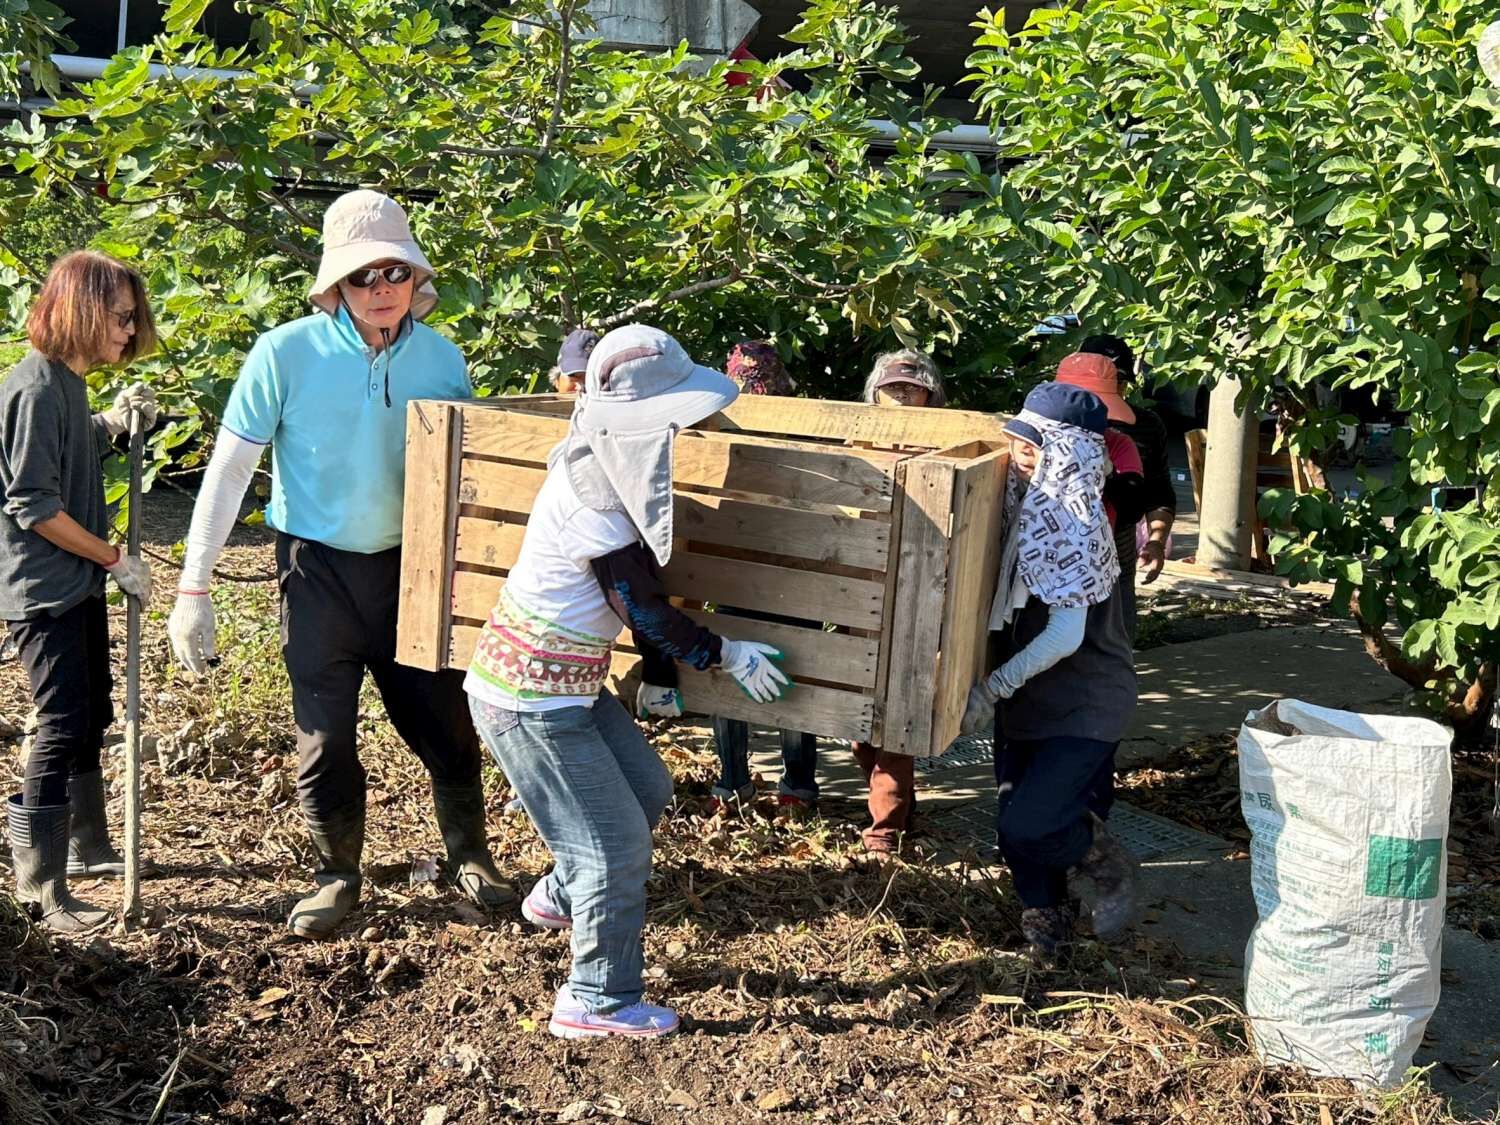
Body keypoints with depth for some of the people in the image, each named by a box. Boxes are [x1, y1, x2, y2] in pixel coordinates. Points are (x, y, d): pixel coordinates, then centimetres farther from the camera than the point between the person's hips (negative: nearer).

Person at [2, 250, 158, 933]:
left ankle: (88, 850, 32)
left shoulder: (70, 383, 9)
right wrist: (116, 559, -15)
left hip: (79, 586, 10)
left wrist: (113, 423, 5)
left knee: (91, 723, 18)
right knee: (62, 730, -6)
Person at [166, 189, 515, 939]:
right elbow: (229, 471, -10)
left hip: (410, 565, 2)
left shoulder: (441, 359, -5)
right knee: (324, 738, 6)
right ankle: (338, 877, 27)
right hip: (319, 569, -2)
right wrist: (193, 589, -11)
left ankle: (470, 858, 30)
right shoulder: (286, 354, -14)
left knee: (444, 723, 8)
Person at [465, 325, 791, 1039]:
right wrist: (728, 656, -4)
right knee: (617, 845, 1)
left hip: (564, 683, 9)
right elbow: (645, 610, -17)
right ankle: (598, 1003, 17)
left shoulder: (599, 461, 1)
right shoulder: (596, 499, -26)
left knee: (645, 789, 21)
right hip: (534, 702, -9)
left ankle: (559, 897, 42)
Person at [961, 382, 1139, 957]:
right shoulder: (1026, 507, 3)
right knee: (1016, 826, 9)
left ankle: (1109, 866, 15)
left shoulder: (1076, 522, -19)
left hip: (1086, 703, -7)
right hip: (1027, 697, 7)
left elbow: (1068, 633, -22)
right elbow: (1005, 607, 13)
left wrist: (993, 687, -20)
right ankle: (1047, 919, 32)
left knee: (1027, 828, -14)